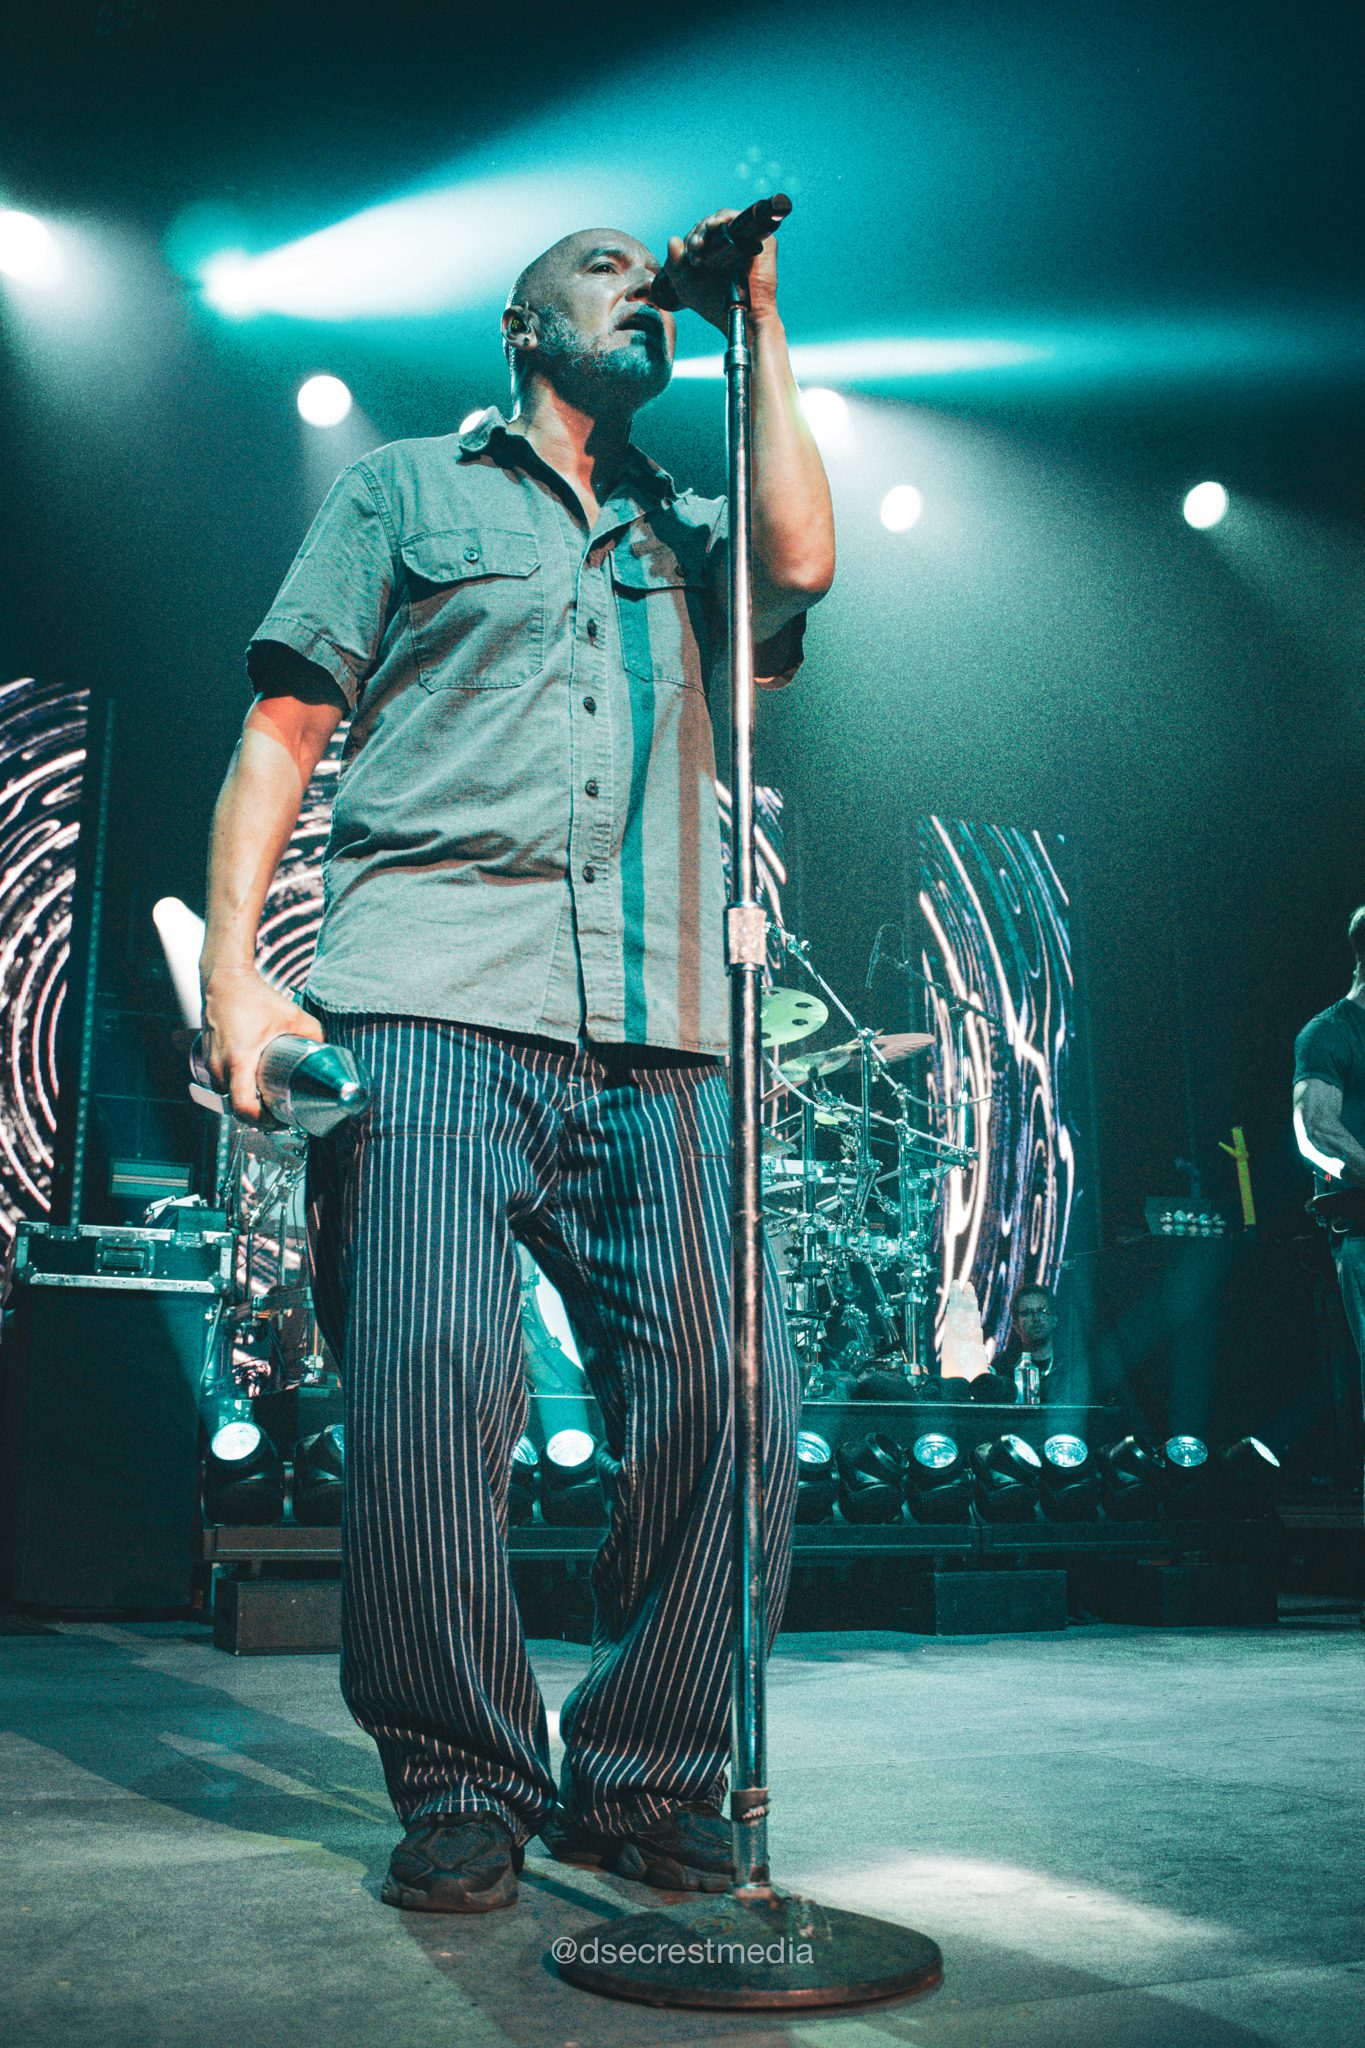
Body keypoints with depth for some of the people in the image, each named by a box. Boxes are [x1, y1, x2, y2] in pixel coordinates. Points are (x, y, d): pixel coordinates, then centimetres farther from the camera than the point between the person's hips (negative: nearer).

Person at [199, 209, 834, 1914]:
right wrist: (233, 960, -2)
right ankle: (460, 1789, 3)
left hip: (658, 1035, 3)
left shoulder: (690, 536, 29)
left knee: (731, 1397, -9)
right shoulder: (409, 489, 22)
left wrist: (759, 321, 15)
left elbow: (798, 563, 4)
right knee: (432, 1381, -15)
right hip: (433, 1002, -2)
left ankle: (640, 1778, 8)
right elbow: (284, 727, 12)